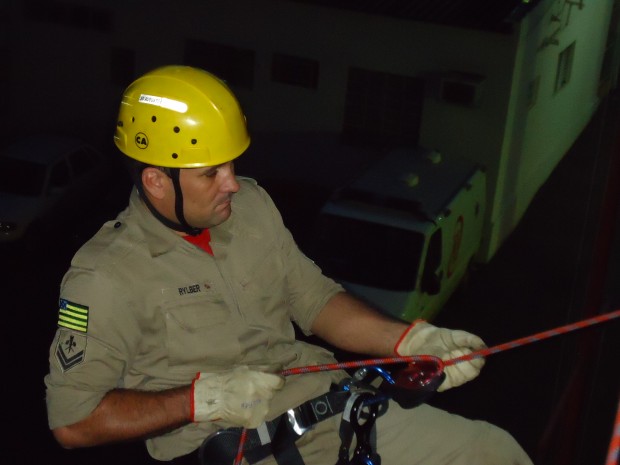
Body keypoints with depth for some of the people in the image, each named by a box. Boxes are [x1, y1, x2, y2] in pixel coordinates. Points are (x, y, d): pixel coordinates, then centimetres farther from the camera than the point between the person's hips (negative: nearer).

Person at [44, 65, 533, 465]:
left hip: (330, 407, 7)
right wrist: (203, 399, -16)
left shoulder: (250, 203, 8)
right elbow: (71, 419, -8)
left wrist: (409, 340, -1)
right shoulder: (107, 276, -9)